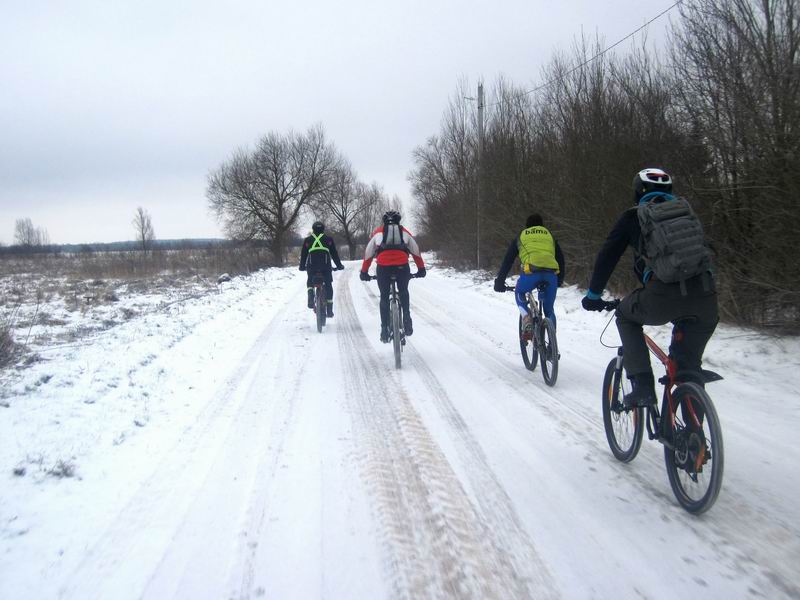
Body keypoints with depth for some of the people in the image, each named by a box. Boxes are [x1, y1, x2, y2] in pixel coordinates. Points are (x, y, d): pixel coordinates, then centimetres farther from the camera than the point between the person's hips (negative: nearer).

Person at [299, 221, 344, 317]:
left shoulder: (307, 240, 14)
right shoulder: (329, 239, 12)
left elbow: (303, 254, 15)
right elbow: (334, 254, 12)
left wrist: (302, 266, 26)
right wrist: (339, 265, 20)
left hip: (312, 266, 1)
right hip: (326, 266, -1)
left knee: (310, 282, 24)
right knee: (328, 286, 11)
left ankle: (311, 297, -4)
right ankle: (329, 309, 5)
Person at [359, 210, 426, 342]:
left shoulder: (377, 232, 23)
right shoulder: (404, 232, 23)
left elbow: (368, 254, 23)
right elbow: (416, 251, 27)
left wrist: (364, 272, 31)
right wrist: (421, 269, 36)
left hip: (383, 267, 0)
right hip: (402, 266, 0)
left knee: (384, 297, 15)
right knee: (403, 292, 24)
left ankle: (385, 329, 12)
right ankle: (407, 321, 9)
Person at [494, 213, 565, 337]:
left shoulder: (521, 236, 26)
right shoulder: (549, 235, 31)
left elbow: (508, 260, 23)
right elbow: (560, 258, 31)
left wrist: (499, 282, 26)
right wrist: (560, 280, 41)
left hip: (532, 271, -2)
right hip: (551, 273, 2)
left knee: (519, 292, 29)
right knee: (549, 310, 17)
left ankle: (527, 319, 5)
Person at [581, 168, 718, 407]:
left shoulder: (634, 217, 18)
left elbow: (608, 256, 17)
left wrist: (593, 294, 28)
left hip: (662, 296, -3)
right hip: (704, 296, 4)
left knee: (626, 316, 25)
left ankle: (642, 387, 15)